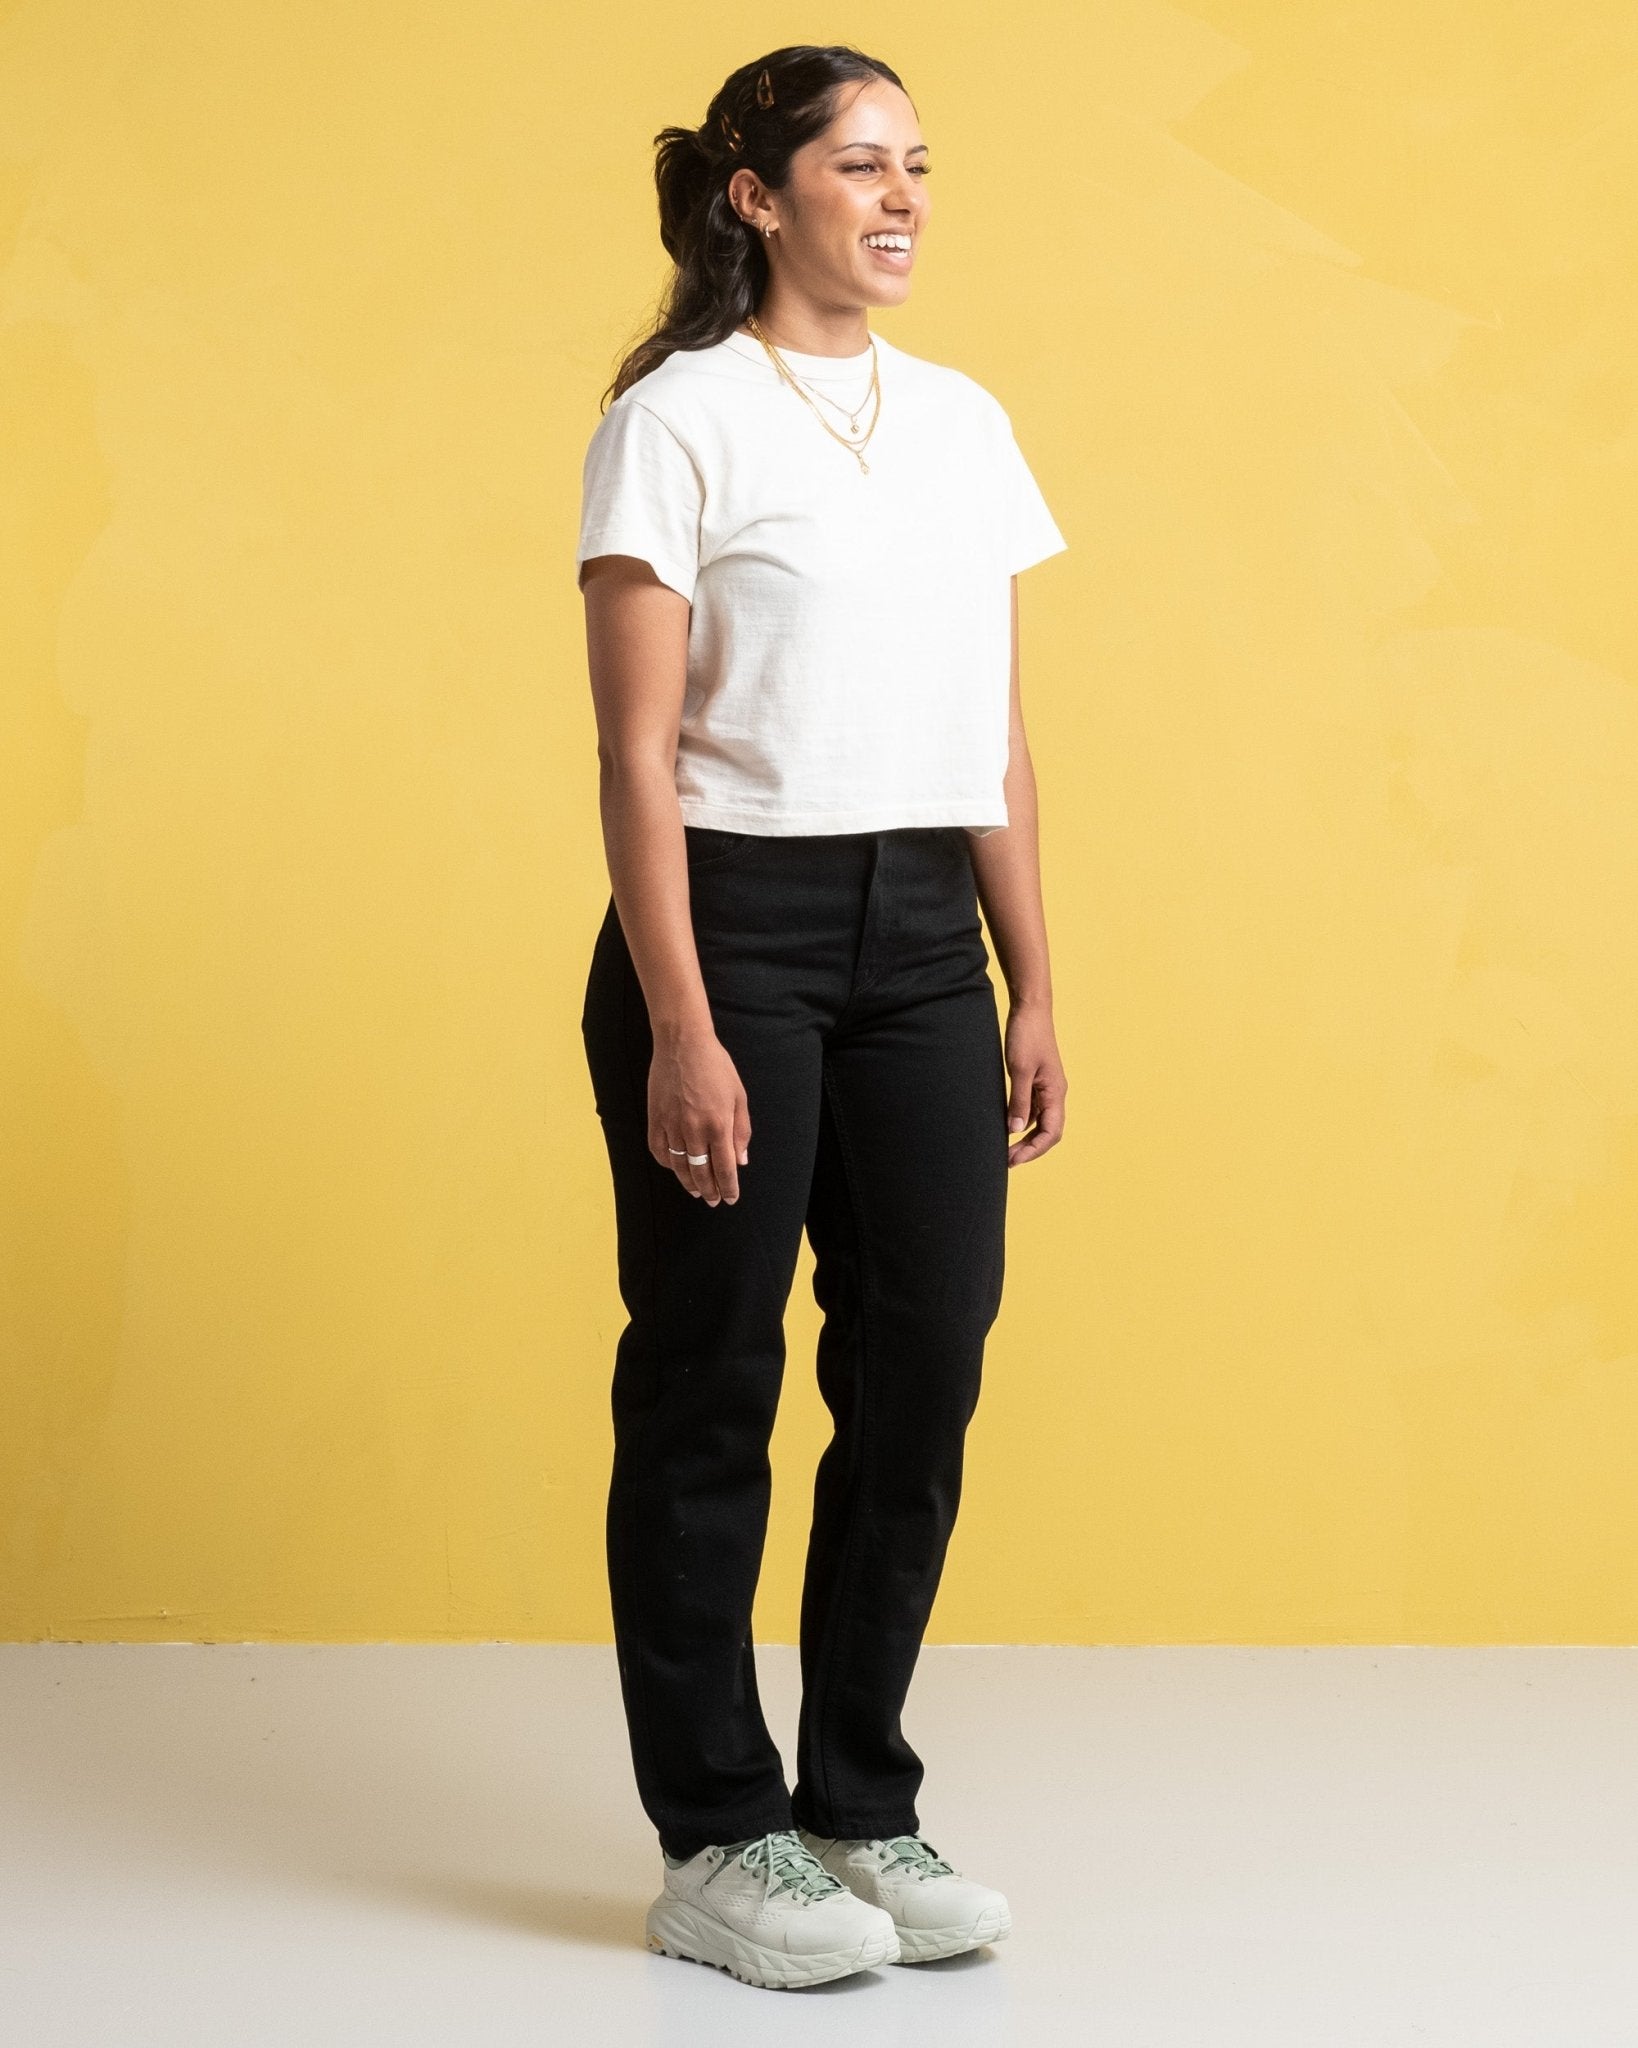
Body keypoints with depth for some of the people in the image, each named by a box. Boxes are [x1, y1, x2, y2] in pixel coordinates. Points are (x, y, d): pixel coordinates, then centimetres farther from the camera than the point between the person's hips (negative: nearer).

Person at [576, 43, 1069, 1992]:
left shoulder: (963, 421, 12)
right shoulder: (675, 419, -6)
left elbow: (999, 741, 14)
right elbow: (637, 753, -11)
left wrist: (1033, 992, 10)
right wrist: (680, 1031, -16)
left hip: (922, 938, 6)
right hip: (735, 926, -6)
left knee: (924, 1373, 6)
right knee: (709, 1388, 3)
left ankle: (861, 1810, 21)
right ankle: (716, 1845, 13)